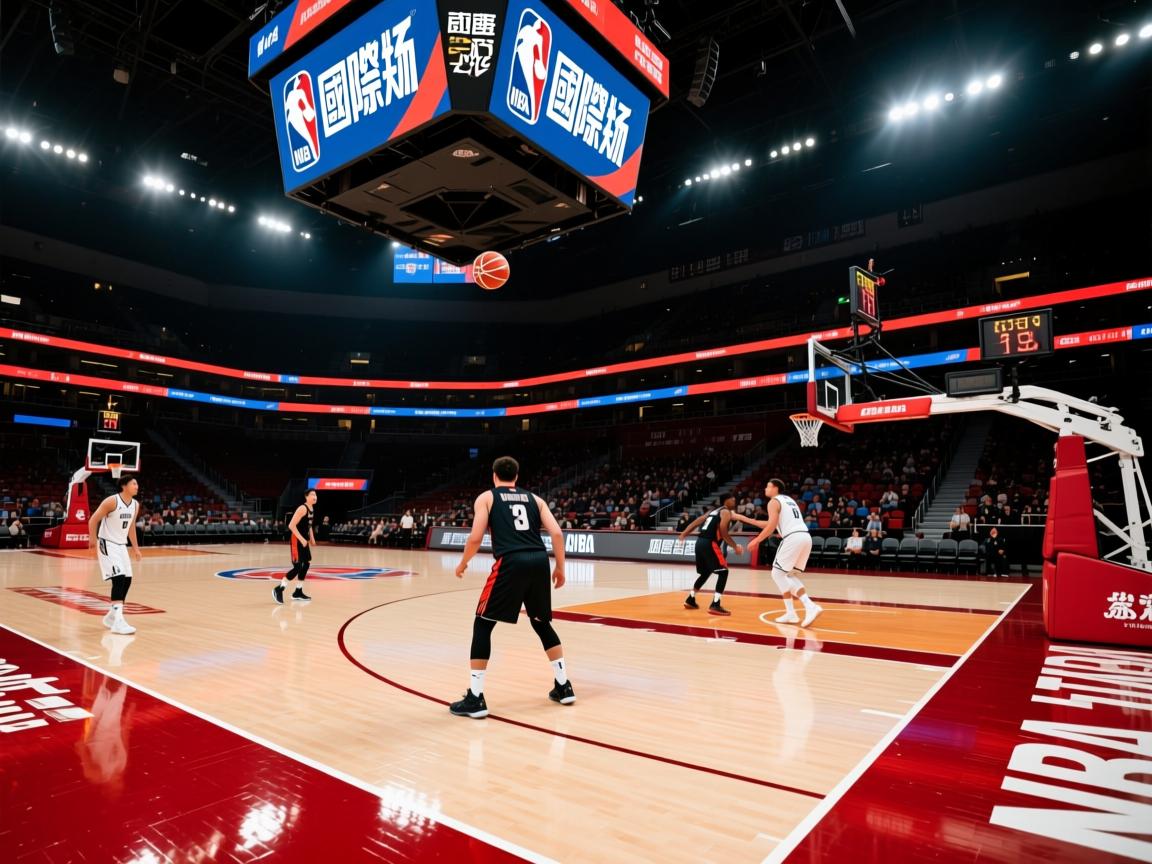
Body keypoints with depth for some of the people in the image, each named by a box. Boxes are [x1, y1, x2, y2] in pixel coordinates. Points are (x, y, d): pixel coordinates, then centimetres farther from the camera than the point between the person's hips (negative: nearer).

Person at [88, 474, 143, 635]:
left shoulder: (135, 504, 4)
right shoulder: (112, 501, -18)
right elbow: (93, 520, -14)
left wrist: (135, 548, 17)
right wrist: (93, 541, -20)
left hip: (121, 545, 8)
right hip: (107, 544, -8)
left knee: (127, 580, 9)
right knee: (119, 578, -19)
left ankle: (112, 616, 26)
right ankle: (118, 621, -20)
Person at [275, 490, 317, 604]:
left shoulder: (312, 509, 10)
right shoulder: (302, 508, -19)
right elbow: (291, 525, -24)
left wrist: (311, 538, 16)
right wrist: (302, 539, -25)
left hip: (304, 540, 10)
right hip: (297, 539, -10)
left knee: (306, 564, 11)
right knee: (297, 567, -12)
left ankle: (298, 592, 20)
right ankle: (279, 589, -1)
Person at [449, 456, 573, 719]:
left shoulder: (486, 498, 13)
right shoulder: (534, 498, 23)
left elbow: (475, 538, 2)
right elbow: (557, 533, 12)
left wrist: (462, 564, 19)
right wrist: (560, 567, 21)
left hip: (511, 563, -4)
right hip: (539, 561, 5)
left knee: (482, 625, 9)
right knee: (542, 623, 24)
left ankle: (475, 698, 7)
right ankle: (564, 687, 27)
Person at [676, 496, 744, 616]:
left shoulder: (713, 511, 24)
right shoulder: (726, 512, 0)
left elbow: (696, 522, 19)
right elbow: (723, 532, -12)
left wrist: (683, 534, 18)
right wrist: (735, 546, -4)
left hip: (700, 542, 9)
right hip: (710, 544, -9)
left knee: (705, 573, 24)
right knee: (723, 572, -4)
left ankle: (690, 600, 31)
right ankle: (715, 605, -11)